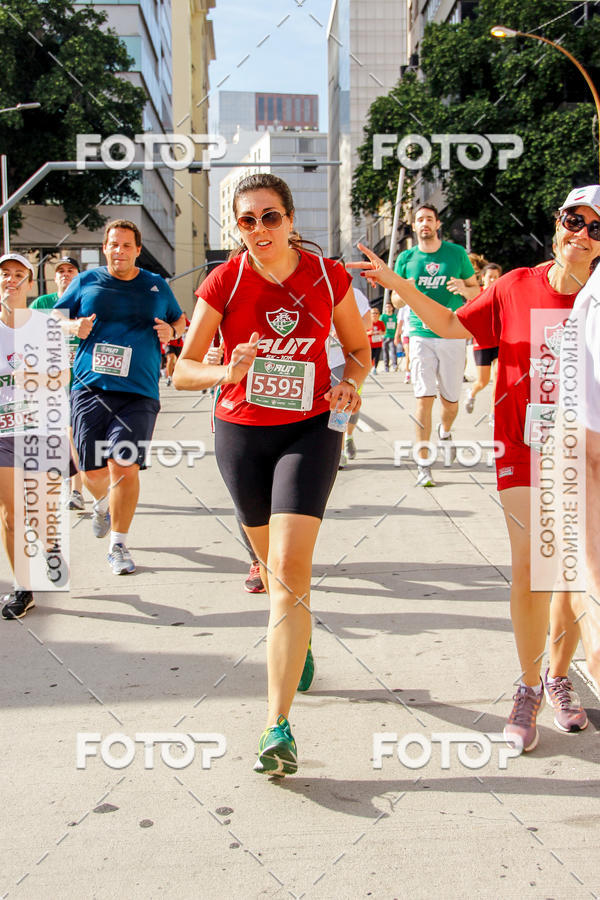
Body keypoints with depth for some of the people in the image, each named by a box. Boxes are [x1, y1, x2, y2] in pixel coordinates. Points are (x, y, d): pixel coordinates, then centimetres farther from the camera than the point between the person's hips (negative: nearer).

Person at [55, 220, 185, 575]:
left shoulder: (157, 286, 10)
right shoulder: (86, 282, 9)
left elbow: (181, 319, 23)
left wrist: (172, 331, 0)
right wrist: (73, 326, -6)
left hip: (139, 393, -1)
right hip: (91, 388, 1)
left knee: (125, 465, -12)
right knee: (93, 470, 3)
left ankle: (119, 546, 2)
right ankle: (104, 505, 41)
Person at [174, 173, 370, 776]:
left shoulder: (328, 276, -5)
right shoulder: (224, 282, -7)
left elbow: (358, 348, 9)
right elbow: (182, 370, -6)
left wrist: (349, 383, -13)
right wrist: (227, 372, -27)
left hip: (309, 431, -2)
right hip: (241, 433, 2)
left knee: (289, 570, -15)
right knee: (273, 562, 17)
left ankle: (278, 725, -11)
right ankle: (299, 642, 50)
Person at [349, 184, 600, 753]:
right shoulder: (516, 288, -1)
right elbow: (450, 325, 8)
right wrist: (394, 283, 3)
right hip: (525, 449, -1)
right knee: (529, 572, 0)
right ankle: (529, 687, 18)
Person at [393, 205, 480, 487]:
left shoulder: (456, 253, 5)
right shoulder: (406, 258, 6)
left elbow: (476, 290, 11)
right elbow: (396, 301, 12)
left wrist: (464, 288, -12)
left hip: (453, 335, 1)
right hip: (421, 335, -1)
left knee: (450, 400, 6)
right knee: (424, 398, -9)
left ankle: (445, 432, 42)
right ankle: (423, 464, -4)